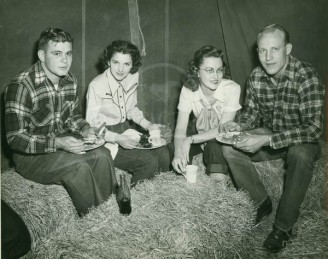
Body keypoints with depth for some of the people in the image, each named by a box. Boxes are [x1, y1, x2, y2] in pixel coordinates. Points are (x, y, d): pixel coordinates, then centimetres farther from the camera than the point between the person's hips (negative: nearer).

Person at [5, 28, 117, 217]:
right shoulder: (21, 86, -22)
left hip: (62, 144, 6)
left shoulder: (71, 81, 0)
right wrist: (57, 143, -32)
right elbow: (15, 138, -22)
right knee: (77, 165, -29)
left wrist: (85, 130, -6)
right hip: (30, 155, -6)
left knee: (102, 154, -18)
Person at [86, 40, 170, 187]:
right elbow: (91, 125, -16)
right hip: (106, 139, -6)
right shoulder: (97, 85, -21)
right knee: (149, 161, -19)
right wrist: (117, 138, -29)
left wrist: (147, 125, -3)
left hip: (126, 130, 7)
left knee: (163, 155, -10)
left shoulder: (133, 77, -2)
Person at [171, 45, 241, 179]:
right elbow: (180, 128, -18)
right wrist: (178, 153, -39)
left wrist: (191, 139, -33)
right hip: (201, 137, 3)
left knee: (214, 142, -36)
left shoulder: (232, 88, -24)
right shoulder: (188, 89, -14)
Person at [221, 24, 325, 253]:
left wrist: (267, 140, -38)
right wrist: (239, 126, -18)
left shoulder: (307, 77, -25)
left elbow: (314, 128, -31)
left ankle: (284, 226, -19)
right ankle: (261, 203, 5)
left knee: (300, 155, -38)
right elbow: (252, 111, 6)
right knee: (230, 149, -14)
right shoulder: (256, 77, -8)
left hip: (302, 140, -5)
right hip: (268, 135, 5)